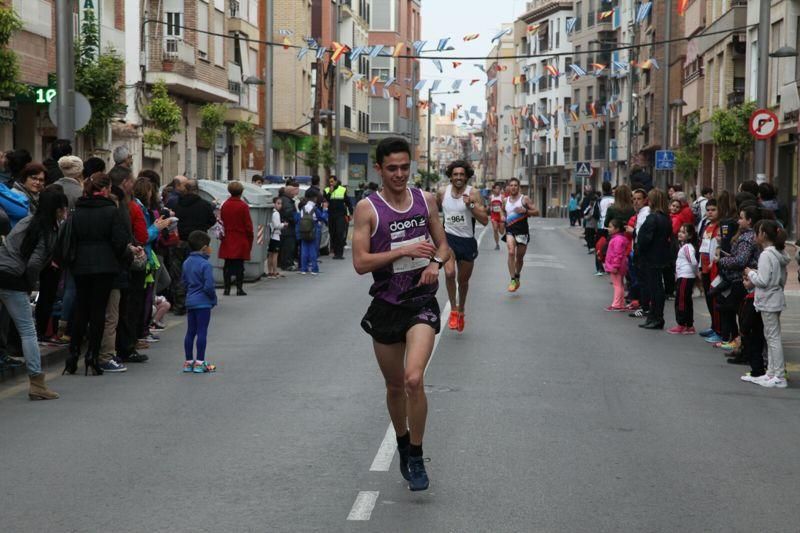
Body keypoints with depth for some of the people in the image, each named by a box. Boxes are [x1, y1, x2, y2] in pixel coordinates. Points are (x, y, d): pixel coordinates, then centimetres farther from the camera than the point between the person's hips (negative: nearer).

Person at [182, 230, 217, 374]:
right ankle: (199, 363, 0)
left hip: (190, 301, 8)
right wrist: (213, 297, -4)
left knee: (190, 331, 11)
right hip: (203, 303, -8)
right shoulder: (205, 264, -17)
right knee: (202, 332, -2)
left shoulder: (187, 262, 7)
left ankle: (188, 362, 16)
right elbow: (208, 286, -20)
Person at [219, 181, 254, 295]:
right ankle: (239, 289, 0)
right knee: (239, 265, 0)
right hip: (241, 240, -3)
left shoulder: (225, 205, 3)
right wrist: (250, 239, 4)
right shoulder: (243, 206, -9)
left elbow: (221, 221, 9)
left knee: (227, 265, 7)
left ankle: (227, 289, 6)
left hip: (227, 240, 3)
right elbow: (248, 224, -7)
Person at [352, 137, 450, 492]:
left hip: (421, 302, 0)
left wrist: (436, 262, -8)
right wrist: (404, 251, -21)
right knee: (395, 386, 14)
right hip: (386, 305, 0)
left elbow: (443, 244, 15)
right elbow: (360, 263, -13)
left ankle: (416, 458, -3)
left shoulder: (426, 200, 4)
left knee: (414, 379, -19)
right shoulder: (368, 208, -6)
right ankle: (403, 447, 38)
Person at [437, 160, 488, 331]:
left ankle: (461, 310, 40)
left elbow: (485, 220, -14)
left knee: (463, 280, 15)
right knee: (449, 273, -25)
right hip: (448, 238, 0)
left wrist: (471, 205, -26)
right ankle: (453, 309, -7)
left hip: (467, 241, 0)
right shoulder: (442, 192, -2)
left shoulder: (474, 193, -9)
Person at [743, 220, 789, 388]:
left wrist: (750, 273, -4)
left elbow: (763, 281, -22)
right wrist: (754, 276, 14)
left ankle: (779, 377, -4)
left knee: (773, 338, -6)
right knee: (770, 336, 15)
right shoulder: (780, 254, 11)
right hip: (776, 299, 10)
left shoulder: (766, 255, -18)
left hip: (768, 302, -10)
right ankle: (771, 373, 20)